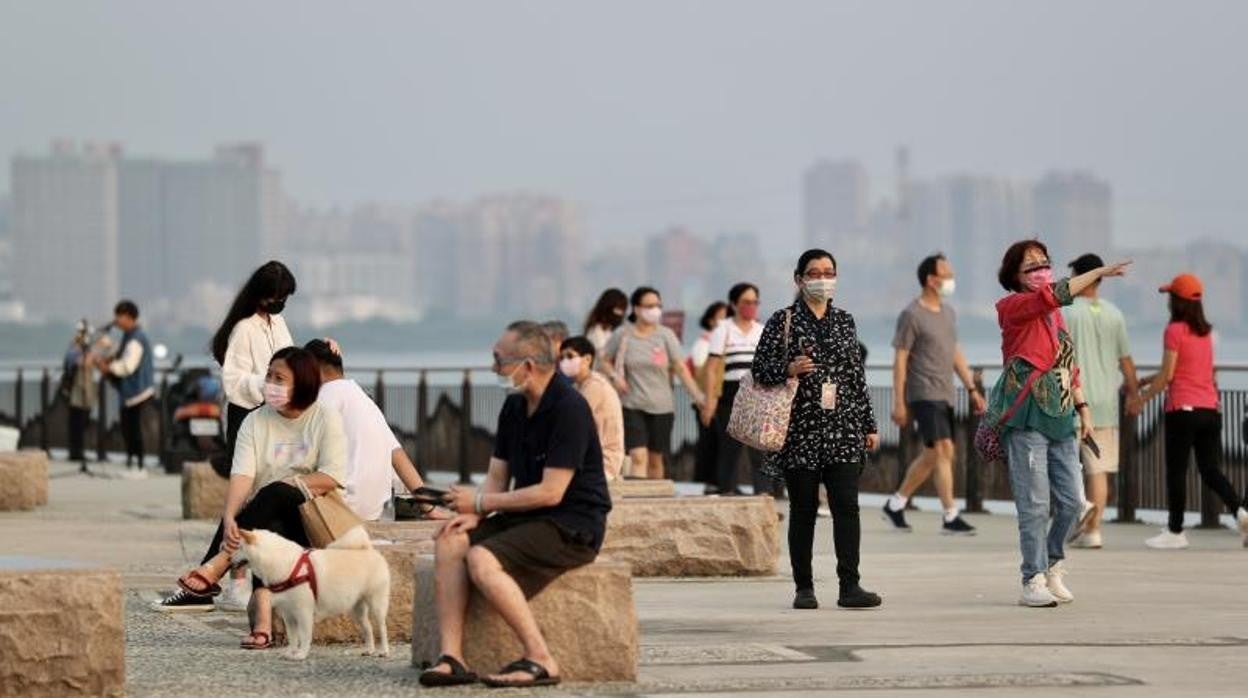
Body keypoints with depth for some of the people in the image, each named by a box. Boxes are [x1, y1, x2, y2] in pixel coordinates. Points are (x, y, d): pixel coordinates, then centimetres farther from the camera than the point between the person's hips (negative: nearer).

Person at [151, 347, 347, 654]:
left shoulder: (326, 419, 1)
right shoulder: (255, 422, 8)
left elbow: (332, 478, -10)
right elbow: (242, 475, -8)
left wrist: (289, 485, -17)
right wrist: (229, 518, -26)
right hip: (265, 517, 3)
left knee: (275, 493, -34)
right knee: (269, 528, -34)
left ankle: (210, 571, -41)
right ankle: (263, 620, -48)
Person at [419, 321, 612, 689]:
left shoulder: (568, 408, -17)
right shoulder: (515, 406, 11)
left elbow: (551, 492, -20)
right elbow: (497, 477, 14)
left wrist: (480, 502, -13)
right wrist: (473, 514, -7)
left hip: (573, 526, -9)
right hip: (527, 517, 9)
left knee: (482, 559, -28)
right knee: (449, 543, -13)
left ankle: (540, 660, -23)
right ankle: (451, 657, -20)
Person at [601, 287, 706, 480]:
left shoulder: (665, 335, 3)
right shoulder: (622, 335, 2)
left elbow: (681, 368, 0)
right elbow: (605, 361, 13)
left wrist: (698, 396, -9)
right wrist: (614, 376, -8)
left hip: (661, 406, 2)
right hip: (632, 405, -2)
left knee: (656, 460, 9)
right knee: (638, 457, -16)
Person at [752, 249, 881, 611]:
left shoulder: (845, 321, 13)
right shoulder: (783, 321, 2)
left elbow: (858, 375, 15)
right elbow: (759, 370, -1)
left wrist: (869, 424, 13)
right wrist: (789, 369, -20)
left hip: (843, 428, 3)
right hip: (800, 429, -2)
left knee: (847, 505, -7)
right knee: (803, 509, 2)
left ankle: (850, 586, -8)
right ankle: (804, 588, 9)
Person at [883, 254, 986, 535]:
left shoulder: (948, 313, 16)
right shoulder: (912, 315, -8)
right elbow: (900, 360, -9)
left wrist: (972, 388, 15)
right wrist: (898, 403, -12)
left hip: (944, 395, 8)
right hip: (924, 393, -8)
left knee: (932, 456, 11)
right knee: (943, 451, -14)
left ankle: (895, 505, 23)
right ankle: (950, 517, -12)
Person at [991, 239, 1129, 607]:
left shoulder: (1055, 315, 19)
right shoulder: (1014, 307, -5)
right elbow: (1054, 294, -22)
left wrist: (1083, 409, 17)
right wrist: (1099, 272, -21)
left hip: (1059, 417, 7)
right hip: (1026, 418, -7)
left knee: (1072, 500, 5)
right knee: (1035, 503, -8)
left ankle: (1052, 567, 25)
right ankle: (1034, 582, -2)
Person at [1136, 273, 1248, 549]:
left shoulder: (1175, 330, -8)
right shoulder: (1206, 332, 14)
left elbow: (1167, 376, -10)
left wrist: (1142, 398, 2)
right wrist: (1144, 381, 28)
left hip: (1183, 410, -6)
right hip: (1210, 410, 6)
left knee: (1176, 472, 3)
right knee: (1211, 470, 7)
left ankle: (1175, 532, 8)